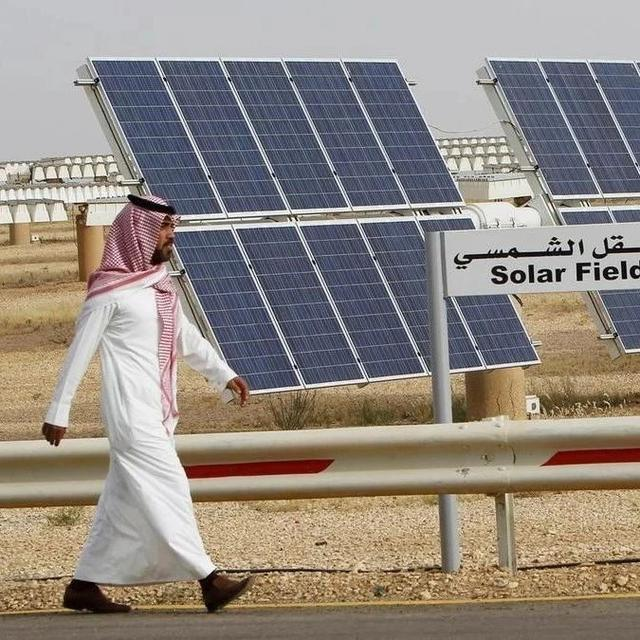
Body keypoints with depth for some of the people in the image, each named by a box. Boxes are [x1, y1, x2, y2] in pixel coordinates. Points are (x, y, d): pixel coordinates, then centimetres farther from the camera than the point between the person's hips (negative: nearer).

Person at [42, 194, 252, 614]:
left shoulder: (161, 286, 14)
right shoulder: (110, 291, -10)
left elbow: (188, 339, 23)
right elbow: (79, 353, -8)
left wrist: (225, 375, 13)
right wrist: (58, 412, -7)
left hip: (158, 413, 9)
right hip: (131, 412, -8)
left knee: (126, 502, 10)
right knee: (167, 490, -11)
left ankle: (85, 585, 16)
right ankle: (209, 580, -13)